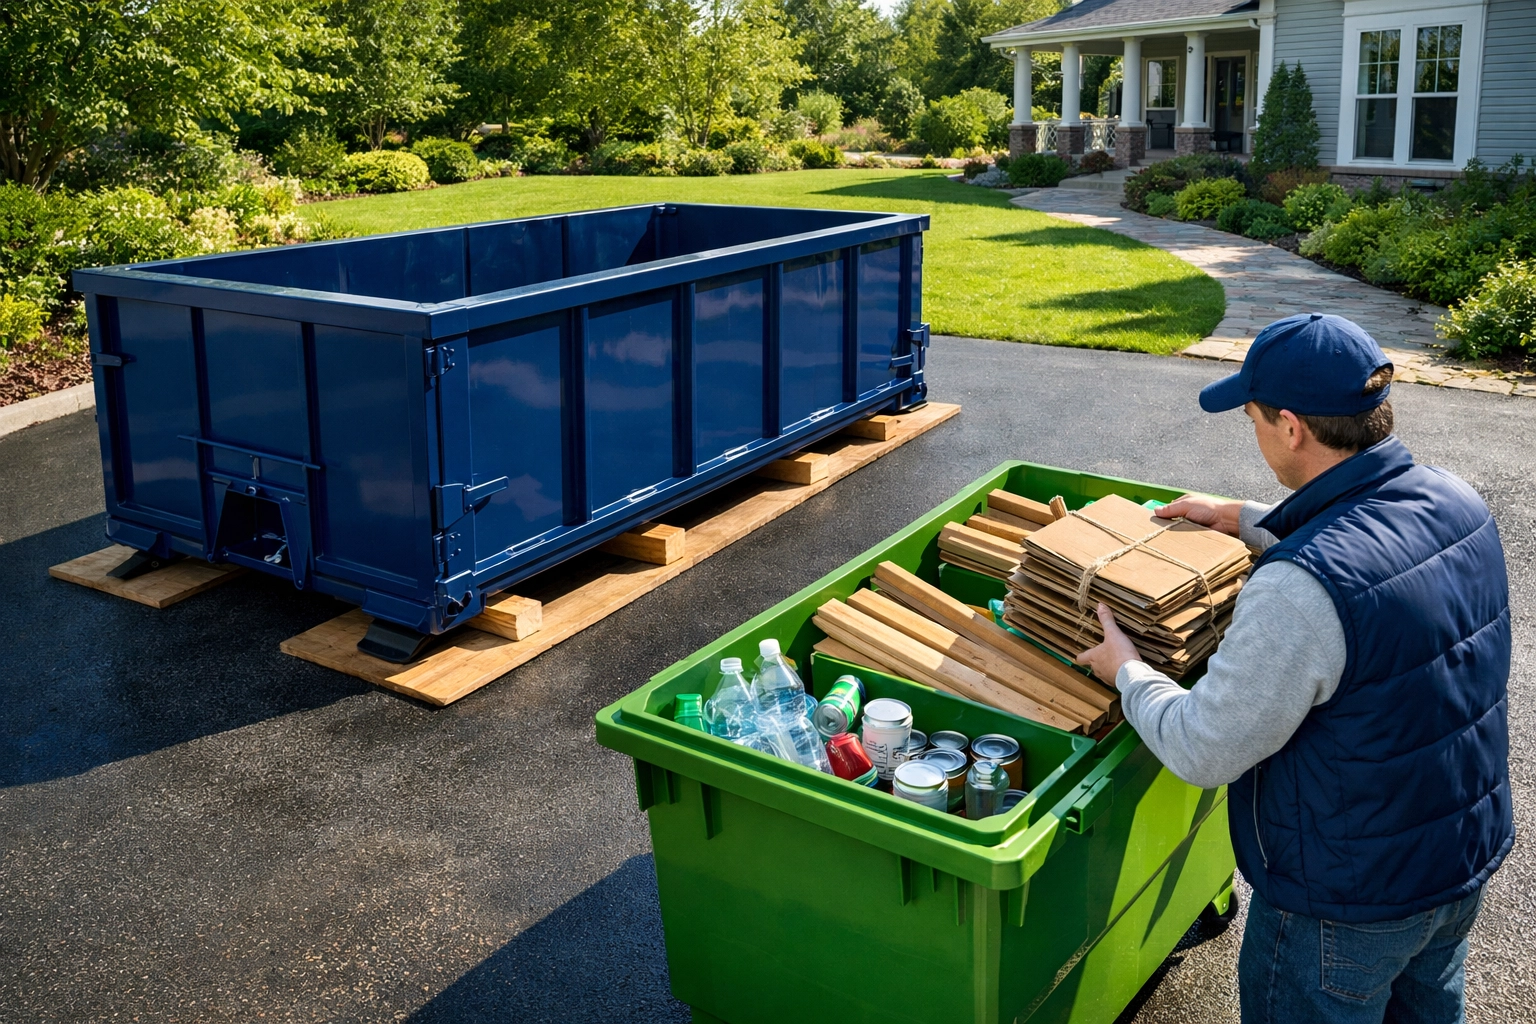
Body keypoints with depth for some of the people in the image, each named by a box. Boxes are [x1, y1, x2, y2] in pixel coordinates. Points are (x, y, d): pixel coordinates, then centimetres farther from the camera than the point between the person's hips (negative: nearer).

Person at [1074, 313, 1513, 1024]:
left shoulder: (1300, 590, -37)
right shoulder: (1457, 503, -10)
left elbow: (1202, 752, -27)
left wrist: (1127, 672, -10)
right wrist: (1246, 519, 18)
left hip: (1346, 899, -7)